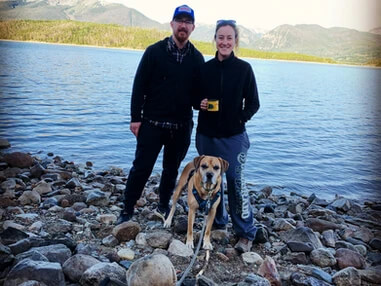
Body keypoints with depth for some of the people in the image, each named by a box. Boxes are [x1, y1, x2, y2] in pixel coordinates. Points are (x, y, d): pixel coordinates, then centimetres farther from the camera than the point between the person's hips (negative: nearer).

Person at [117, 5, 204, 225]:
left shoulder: (197, 58, 5)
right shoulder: (155, 51, -3)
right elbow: (139, 86, -4)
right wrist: (135, 118, -8)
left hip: (182, 126, 3)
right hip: (152, 122, -3)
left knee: (172, 169, 14)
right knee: (141, 167, -1)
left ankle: (164, 206, 33)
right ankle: (127, 210, 14)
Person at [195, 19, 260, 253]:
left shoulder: (244, 69, -3)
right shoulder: (205, 68, 4)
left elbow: (253, 103, 0)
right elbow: (195, 97, 13)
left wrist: (241, 118, -14)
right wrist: (200, 103, -8)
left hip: (234, 137, -3)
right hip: (206, 135, 4)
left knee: (236, 182, -8)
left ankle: (246, 233, 6)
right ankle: (218, 223, 33)